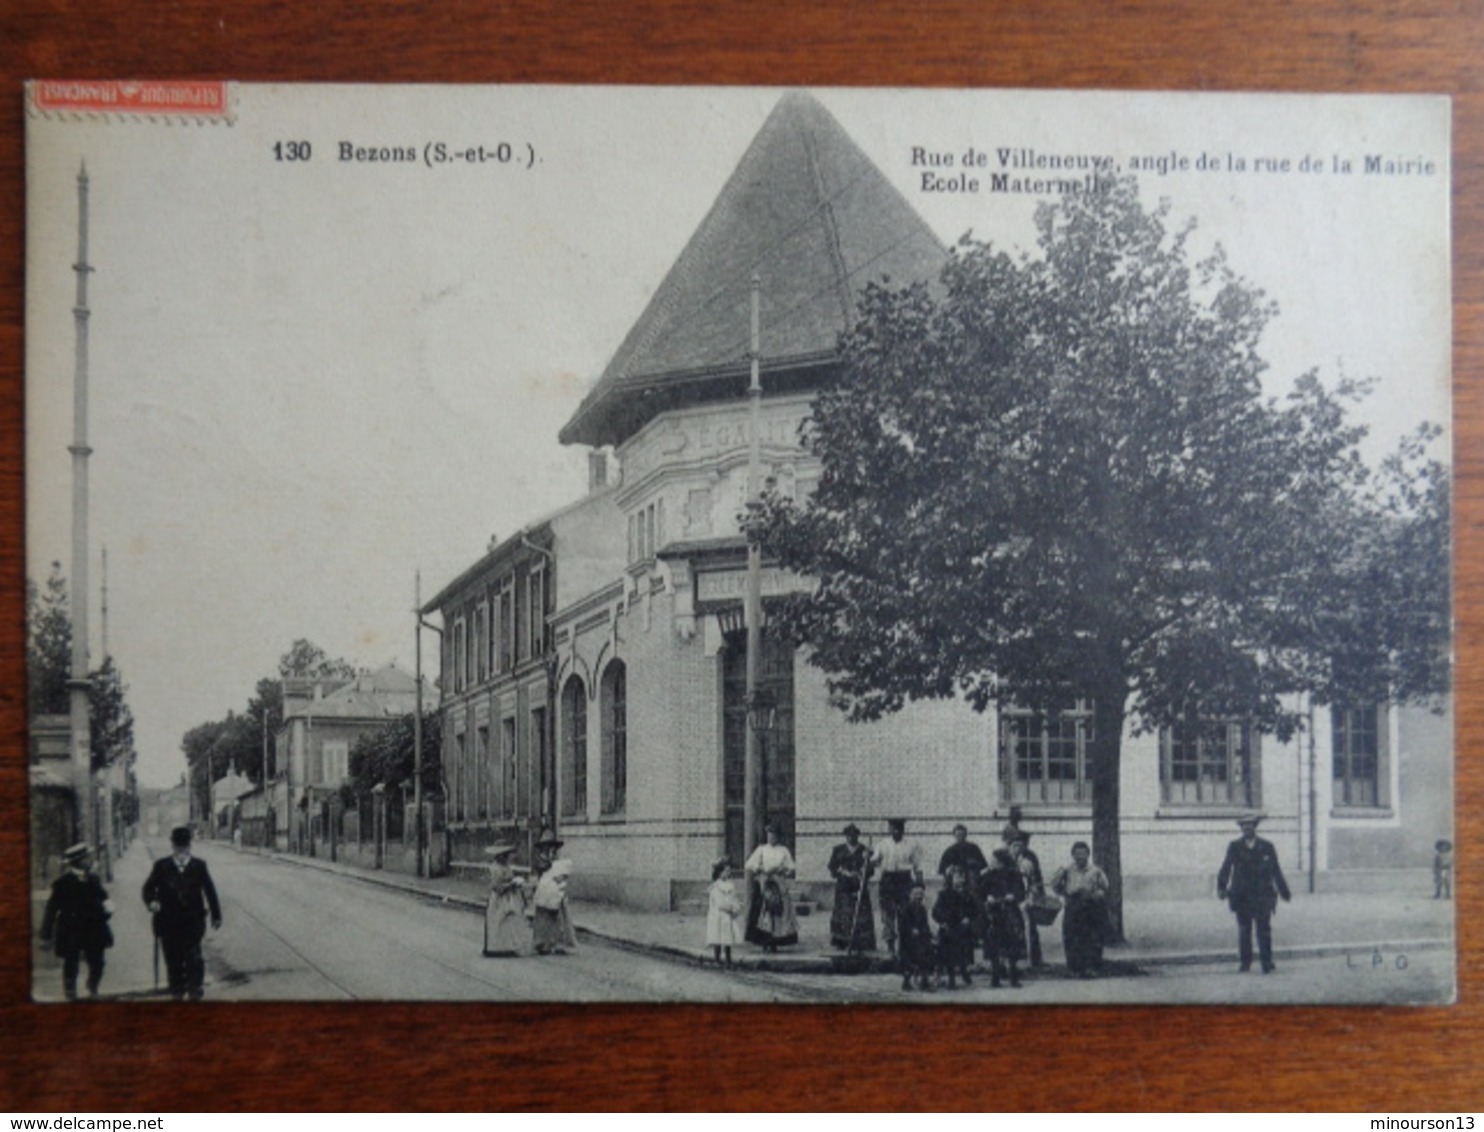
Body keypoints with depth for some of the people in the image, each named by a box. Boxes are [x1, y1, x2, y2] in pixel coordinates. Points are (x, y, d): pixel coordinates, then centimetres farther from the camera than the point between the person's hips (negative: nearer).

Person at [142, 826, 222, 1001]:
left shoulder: (199, 866, 4)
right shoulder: (162, 866, 4)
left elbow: (209, 891, 9)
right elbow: (148, 888, 6)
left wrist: (216, 916, 11)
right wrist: (152, 901, -17)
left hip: (192, 922, -1)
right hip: (169, 923, 1)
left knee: (193, 959, -9)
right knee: (173, 960, 8)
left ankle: (196, 990, 2)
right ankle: (177, 992, 20)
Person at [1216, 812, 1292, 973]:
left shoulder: (1267, 848, 5)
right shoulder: (1235, 847, 3)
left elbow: (1276, 872, 10)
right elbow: (1225, 869, -7)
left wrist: (1285, 893, 11)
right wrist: (1221, 888, -22)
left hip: (1262, 897, -1)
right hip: (1242, 897, 1)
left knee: (1264, 930, -4)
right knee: (1244, 931, 6)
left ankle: (1267, 964, 1)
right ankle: (1245, 963, 15)